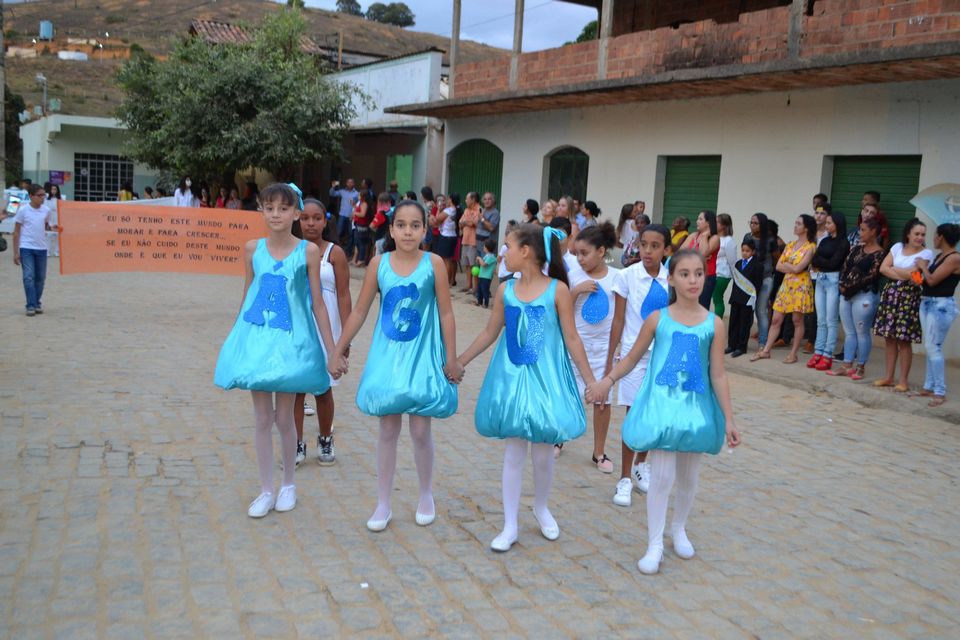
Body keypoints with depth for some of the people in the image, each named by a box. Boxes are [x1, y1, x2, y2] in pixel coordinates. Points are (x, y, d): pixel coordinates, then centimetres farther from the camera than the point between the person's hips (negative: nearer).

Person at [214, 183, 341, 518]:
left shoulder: (308, 251, -6)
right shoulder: (253, 248, 2)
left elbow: (317, 303, -2)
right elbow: (247, 295, 12)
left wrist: (333, 351, -2)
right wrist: (235, 339, 18)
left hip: (291, 339, -2)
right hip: (256, 337, 2)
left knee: (284, 418, 6)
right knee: (262, 418, 8)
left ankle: (288, 484, 27)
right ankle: (266, 490, 21)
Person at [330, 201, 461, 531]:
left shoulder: (433, 263, -7)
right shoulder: (379, 263, -2)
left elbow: (446, 313, -3)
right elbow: (360, 311, 3)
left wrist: (452, 358, -3)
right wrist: (337, 350, 3)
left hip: (422, 356, -2)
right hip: (387, 355, 2)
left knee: (420, 430, 4)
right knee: (388, 430, 8)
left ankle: (426, 496, 28)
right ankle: (383, 504, 20)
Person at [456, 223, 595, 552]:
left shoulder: (557, 290, -10)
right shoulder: (506, 289, 0)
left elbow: (571, 339, -6)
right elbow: (489, 333, 9)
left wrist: (590, 380, -7)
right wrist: (456, 363, 10)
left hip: (545, 378, -2)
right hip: (512, 377, 2)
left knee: (543, 451, 8)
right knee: (513, 451, 6)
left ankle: (541, 508, 35)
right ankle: (510, 525, 16)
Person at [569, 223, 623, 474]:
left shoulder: (616, 277, -4)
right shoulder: (575, 276, -4)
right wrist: (577, 290, -19)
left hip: (603, 346, 0)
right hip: (575, 343, 0)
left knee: (603, 399, 5)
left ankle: (599, 452, 19)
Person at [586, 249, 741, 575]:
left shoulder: (714, 324, -2)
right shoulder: (657, 319, -3)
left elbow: (718, 375, 0)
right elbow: (633, 357, 7)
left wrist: (729, 419, -2)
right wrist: (607, 380, -3)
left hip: (696, 407, 2)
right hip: (661, 404, -2)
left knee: (688, 477, 14)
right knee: (661, 475, -6)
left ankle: (679, 529, 38)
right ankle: (654, 544, 7)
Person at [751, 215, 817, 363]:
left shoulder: (811, 247, -6)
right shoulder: (790, 245, 14)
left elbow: (798, 268, -15)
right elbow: (778, 266, 6)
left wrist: (786, 265, 1)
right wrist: (792, 268, -8)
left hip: (800, 286, -6)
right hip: (786, 284, 6)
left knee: (797, 320, 0)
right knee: (776, 319, 5)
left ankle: (793, 354, 8)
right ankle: (765, 351, 7)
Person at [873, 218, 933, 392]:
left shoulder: (926, 254, -5)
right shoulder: (898, 247, 9)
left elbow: (910, 273, -17)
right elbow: (882, 268, -1)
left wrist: (892, 269, -3)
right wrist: (903, 275, -11)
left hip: (909, 297, -4)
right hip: (890, 294, 4)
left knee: (904, 340, -3)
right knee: (889, 337, 7)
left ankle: (904, 381, 5)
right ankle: (889, 377, 16)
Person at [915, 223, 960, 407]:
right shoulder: (940, 256, 14)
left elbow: (932, 280, -17)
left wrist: (923, 266, -1)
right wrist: (922, 268, -4)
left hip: (941, 306, -9)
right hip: (927, 303, 9)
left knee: (934, 348, -10)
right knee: (930, 348, 11)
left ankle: (940, 392, -7)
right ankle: (929, 387, 18)